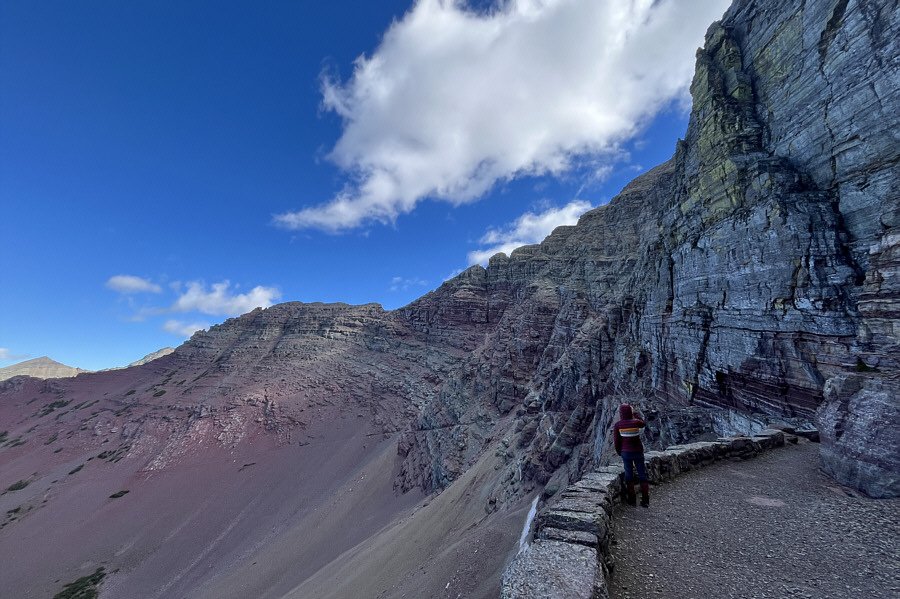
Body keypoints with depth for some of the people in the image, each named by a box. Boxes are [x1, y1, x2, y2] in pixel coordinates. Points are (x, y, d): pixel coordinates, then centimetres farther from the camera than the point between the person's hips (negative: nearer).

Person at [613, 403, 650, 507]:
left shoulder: (617, 425, -14)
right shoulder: (636, 422, -14)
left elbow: (616, 440, -9)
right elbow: (643, 424, 11)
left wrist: (619, 452, 8)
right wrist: (635, 413, 18)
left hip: (626, 452, 0)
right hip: (638, 452, 0)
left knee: (629, 474, 13)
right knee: (642, 475, 12)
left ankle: (632, 499, 19)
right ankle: (645, 500, 14)